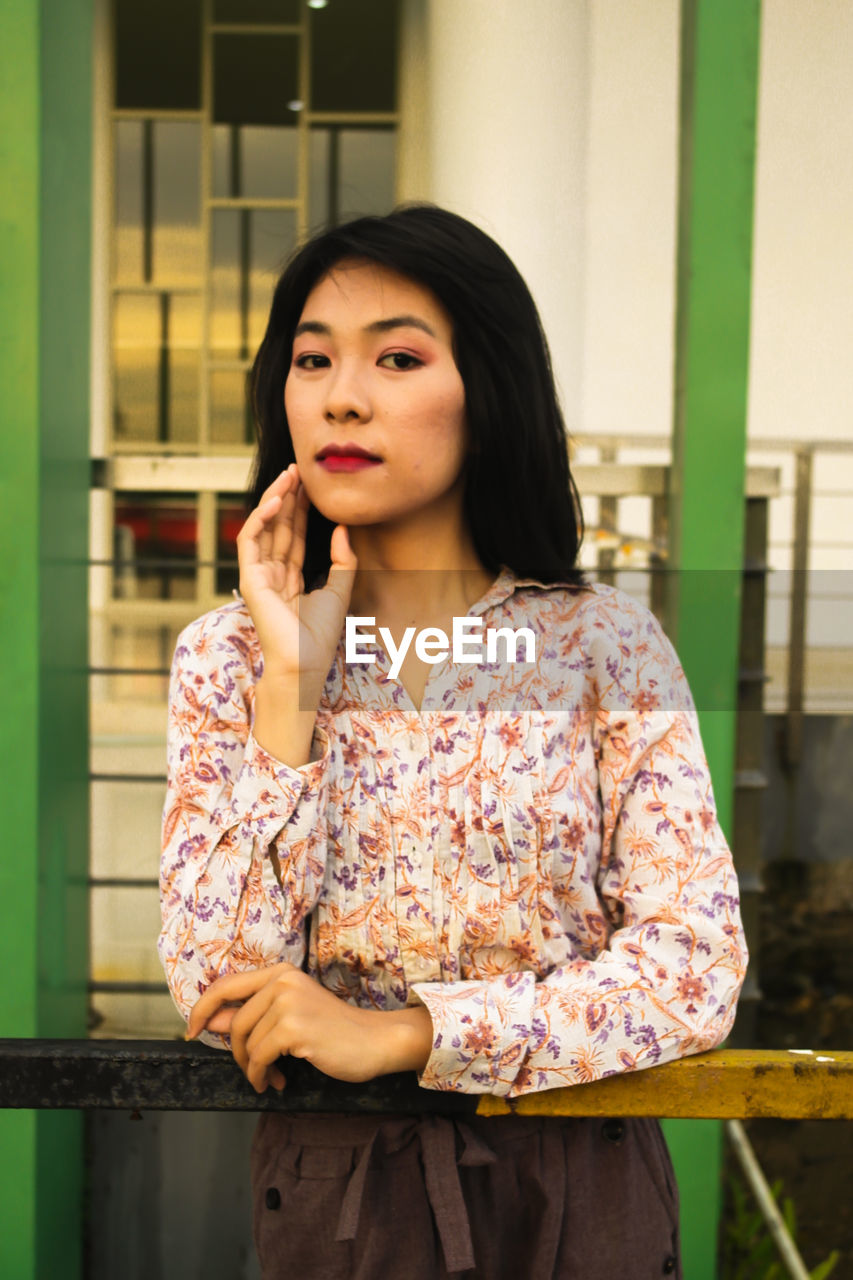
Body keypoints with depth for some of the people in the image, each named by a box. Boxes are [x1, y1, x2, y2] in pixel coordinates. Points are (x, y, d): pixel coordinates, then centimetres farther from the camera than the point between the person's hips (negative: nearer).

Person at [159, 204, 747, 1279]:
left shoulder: (606, 645, -8)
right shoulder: (226, 656, -4)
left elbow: (698, 962, -14)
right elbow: (222, 1001, -13)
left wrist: (398, 1031, -22)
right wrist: (292, 682, -19)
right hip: (329, 1188, 1)